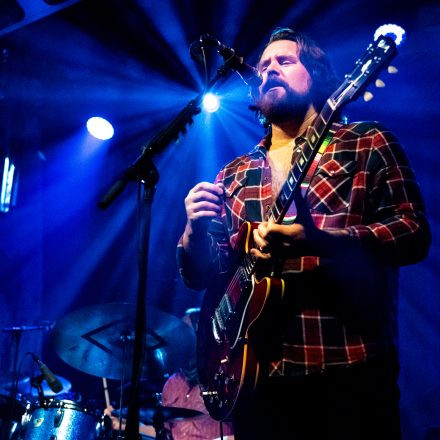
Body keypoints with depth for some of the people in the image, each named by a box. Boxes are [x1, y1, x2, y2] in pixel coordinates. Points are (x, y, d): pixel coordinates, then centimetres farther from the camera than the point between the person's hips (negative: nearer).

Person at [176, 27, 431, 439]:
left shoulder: (368, 144, 2)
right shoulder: (233, 175, 14)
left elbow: (414, 234, -7)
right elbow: (200, 274, 13)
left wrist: (320, 240, -21)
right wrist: (196, 229, -9)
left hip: (350, 364, -3)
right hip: (259, 370, 4)